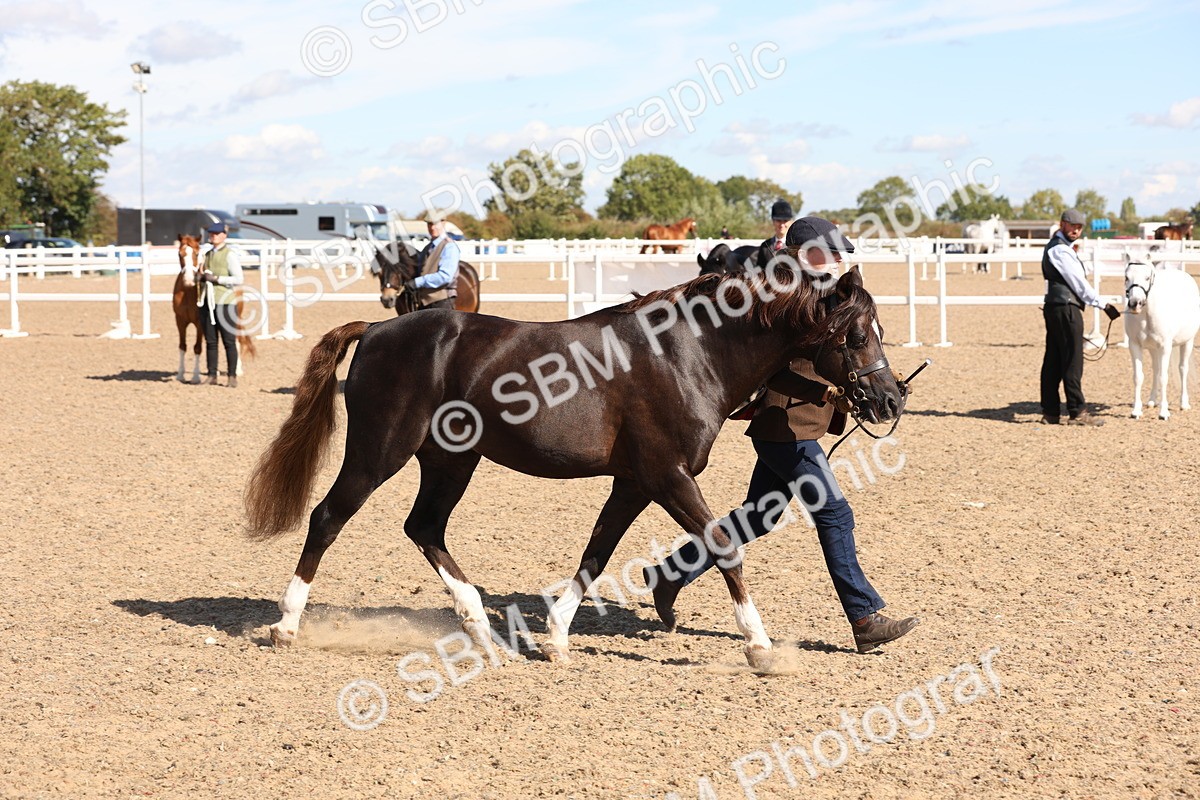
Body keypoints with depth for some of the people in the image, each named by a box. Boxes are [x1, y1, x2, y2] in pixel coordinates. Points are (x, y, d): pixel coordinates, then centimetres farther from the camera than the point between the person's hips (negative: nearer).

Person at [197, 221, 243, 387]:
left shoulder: (230, 255, -6)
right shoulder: (208, 254, 15)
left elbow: (238, 279, -13)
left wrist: (216, 278, -18)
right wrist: (202, 277, 2)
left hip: (225, 302, -6)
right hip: (207, 302, 6)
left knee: (229, 341, -2)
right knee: (210, 341, 7)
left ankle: (232, 377, 3)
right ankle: (212, 376, 12)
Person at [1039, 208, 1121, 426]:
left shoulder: (1055, 247, 20)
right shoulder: (1060, 249, -13)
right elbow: (1078, 282, -14)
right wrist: (1103, 304, -12)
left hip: (1054, 308, 11)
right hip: (1066, 308, -11)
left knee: (1053, 362, 9)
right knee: (1072, 361, -6)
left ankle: (1050, 412, 11)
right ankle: (1077, 412, -4)